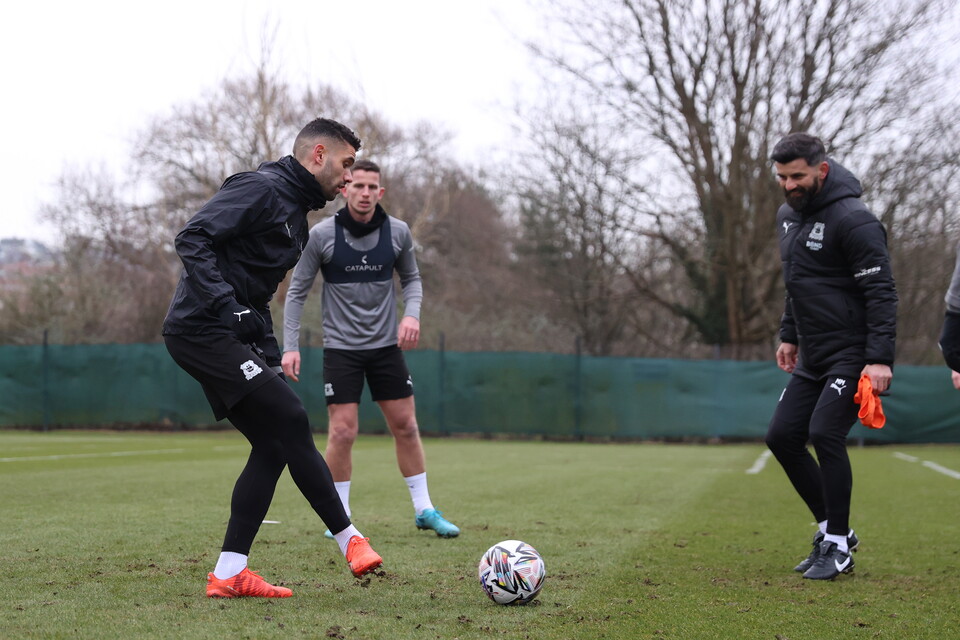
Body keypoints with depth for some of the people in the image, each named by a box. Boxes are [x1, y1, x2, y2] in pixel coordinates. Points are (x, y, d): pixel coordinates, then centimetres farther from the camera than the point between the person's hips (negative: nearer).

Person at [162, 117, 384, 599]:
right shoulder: (261, 189, -10)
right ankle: (349, 540, -6)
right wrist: (226, 305, -26)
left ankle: (228, 575, 5)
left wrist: (270, 355, 14)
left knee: (273, 445, 3)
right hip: (200, 329, -10)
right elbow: (192, 238, -20)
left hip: (223, 337, 10)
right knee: (291, 420, -14)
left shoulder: (295, 215, 21)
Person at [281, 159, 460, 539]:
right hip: (341, 347, -3)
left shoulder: (398, 232, -3)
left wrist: (412, 313, -9)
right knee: (343, 431, -7)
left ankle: (424, 511, 17)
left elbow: (411, 279, 12)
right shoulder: (322, 235, -10)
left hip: (386, 345, 3)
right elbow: (297, 291, -4)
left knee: (406, 426, 5)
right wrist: (290, 346, -12)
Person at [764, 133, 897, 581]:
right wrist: (789, 336, 23)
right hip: (812, 357, 9)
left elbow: (882, 292, -19)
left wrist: (880, 359, -25)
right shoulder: (788, 217, 11)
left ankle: (837, 548, -7)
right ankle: (832, 528, 17)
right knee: (782, 436, 4)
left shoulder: (853, 220, -16)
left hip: (853, 354, -9)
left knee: (824, 433, -19)